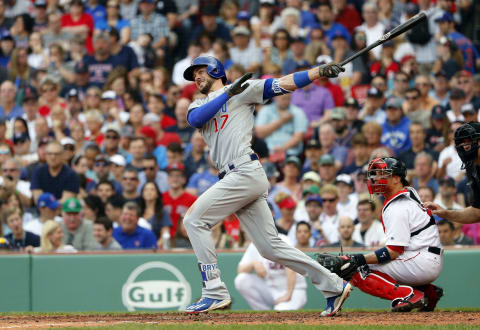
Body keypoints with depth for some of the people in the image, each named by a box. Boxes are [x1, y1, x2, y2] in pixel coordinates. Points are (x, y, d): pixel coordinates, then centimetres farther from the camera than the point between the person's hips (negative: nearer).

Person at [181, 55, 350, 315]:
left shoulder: (243, 90, 7)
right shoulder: (199, 105, 25)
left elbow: (283, 84, -2)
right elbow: (195, 119, 1)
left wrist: (320, 71, -14)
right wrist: (228, 93, -5)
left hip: (245, 172, -7)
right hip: (233, 178, 7)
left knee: (194, 219, -11)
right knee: (270, 248, 4)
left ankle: (215, 292, -13)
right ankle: (333, 286, 8)